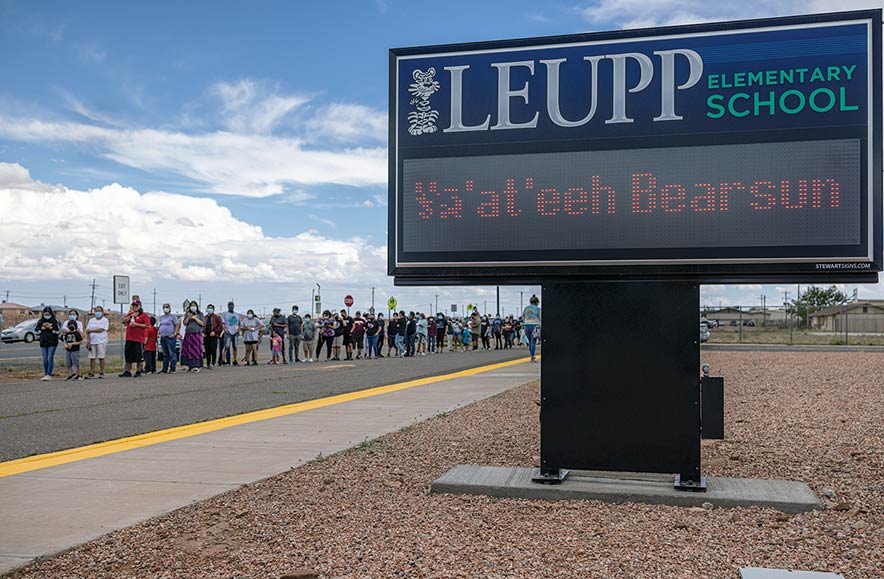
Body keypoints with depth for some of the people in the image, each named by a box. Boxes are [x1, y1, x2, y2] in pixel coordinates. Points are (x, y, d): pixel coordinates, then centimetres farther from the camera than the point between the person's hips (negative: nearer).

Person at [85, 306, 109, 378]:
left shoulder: (105, 320, 1)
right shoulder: (91, 320, 15)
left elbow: (101, 329, -11)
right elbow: (88, 331, 9)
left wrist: (90, 330, -5)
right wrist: (88, 340, -2)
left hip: (101, 341, -4)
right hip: (92, 341, 4)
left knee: (101, 357, -2)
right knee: (92, 357, 2)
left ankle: (101, 373, 5)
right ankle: (91, 373, 6)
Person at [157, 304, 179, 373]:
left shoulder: (173, 316, 0)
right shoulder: (161, 317, 19)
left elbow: (177, 325, -6)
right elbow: (159, 326, 26)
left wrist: (174, 334, -15)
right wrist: (158, 332, 10)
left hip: (170, 337, -7)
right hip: (163, 337, 7)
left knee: (172, 353, -7)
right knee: (165, 354, 11)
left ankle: (172, 369, -5)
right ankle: (165, 369, 15)